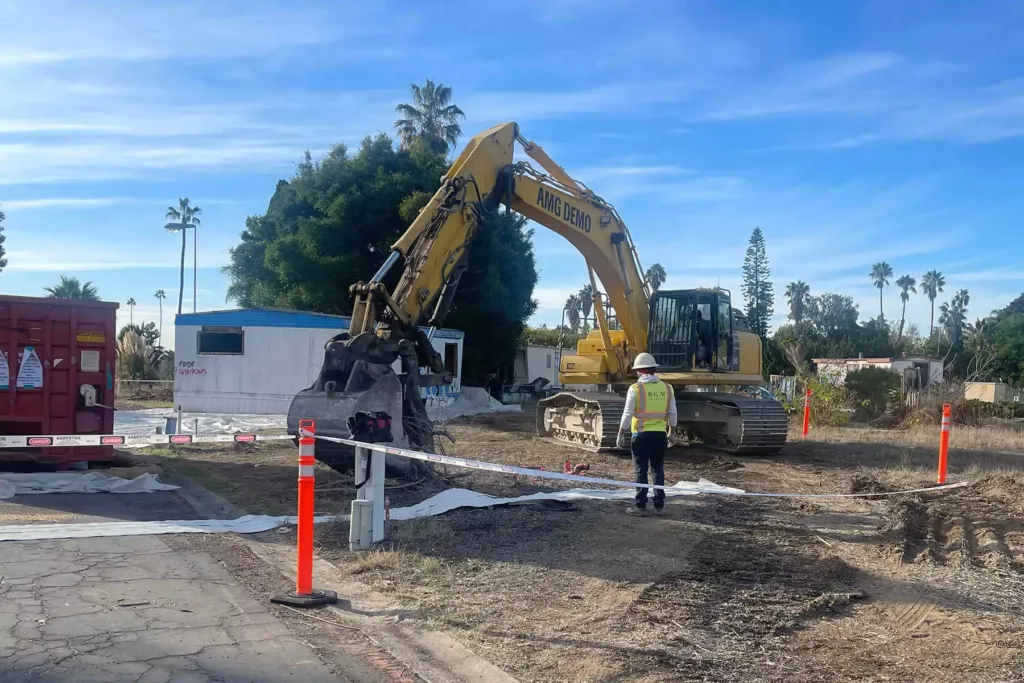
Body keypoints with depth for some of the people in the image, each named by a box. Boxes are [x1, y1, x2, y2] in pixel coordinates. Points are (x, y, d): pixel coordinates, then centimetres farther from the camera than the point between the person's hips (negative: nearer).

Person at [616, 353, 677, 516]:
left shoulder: (635, 388, -9)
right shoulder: (666, 388, 3)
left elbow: (627, 414, -8)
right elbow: (672, 414, 8)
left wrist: (621, 435, 0)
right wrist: (670, 432, 21)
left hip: (642, 435, -4)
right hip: (660, 435, 4)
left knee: (641, 471, 3)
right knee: (658, 470, 12)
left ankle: (641, 506, 6)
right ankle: (659, 506, 16)